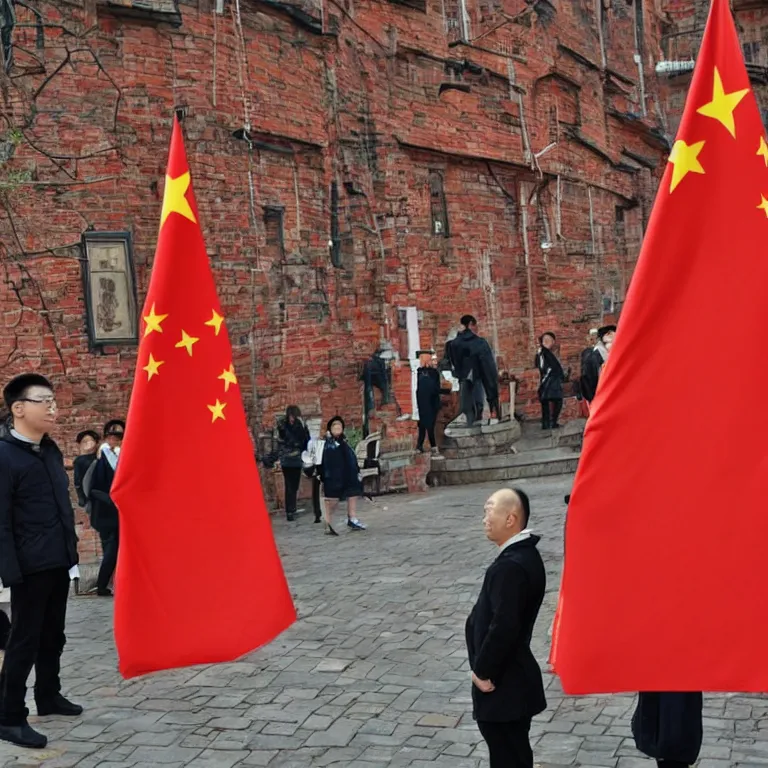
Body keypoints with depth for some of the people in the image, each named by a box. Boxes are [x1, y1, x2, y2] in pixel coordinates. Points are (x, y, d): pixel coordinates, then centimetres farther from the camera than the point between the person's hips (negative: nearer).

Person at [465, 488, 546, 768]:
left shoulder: (510, 567, -25)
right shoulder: (525, 555, 7)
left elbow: (503, 628, -29)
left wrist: (482, 671, -16)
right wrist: (485, 668, 14)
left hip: (502, 685, -10)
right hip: (513, 677, 10)